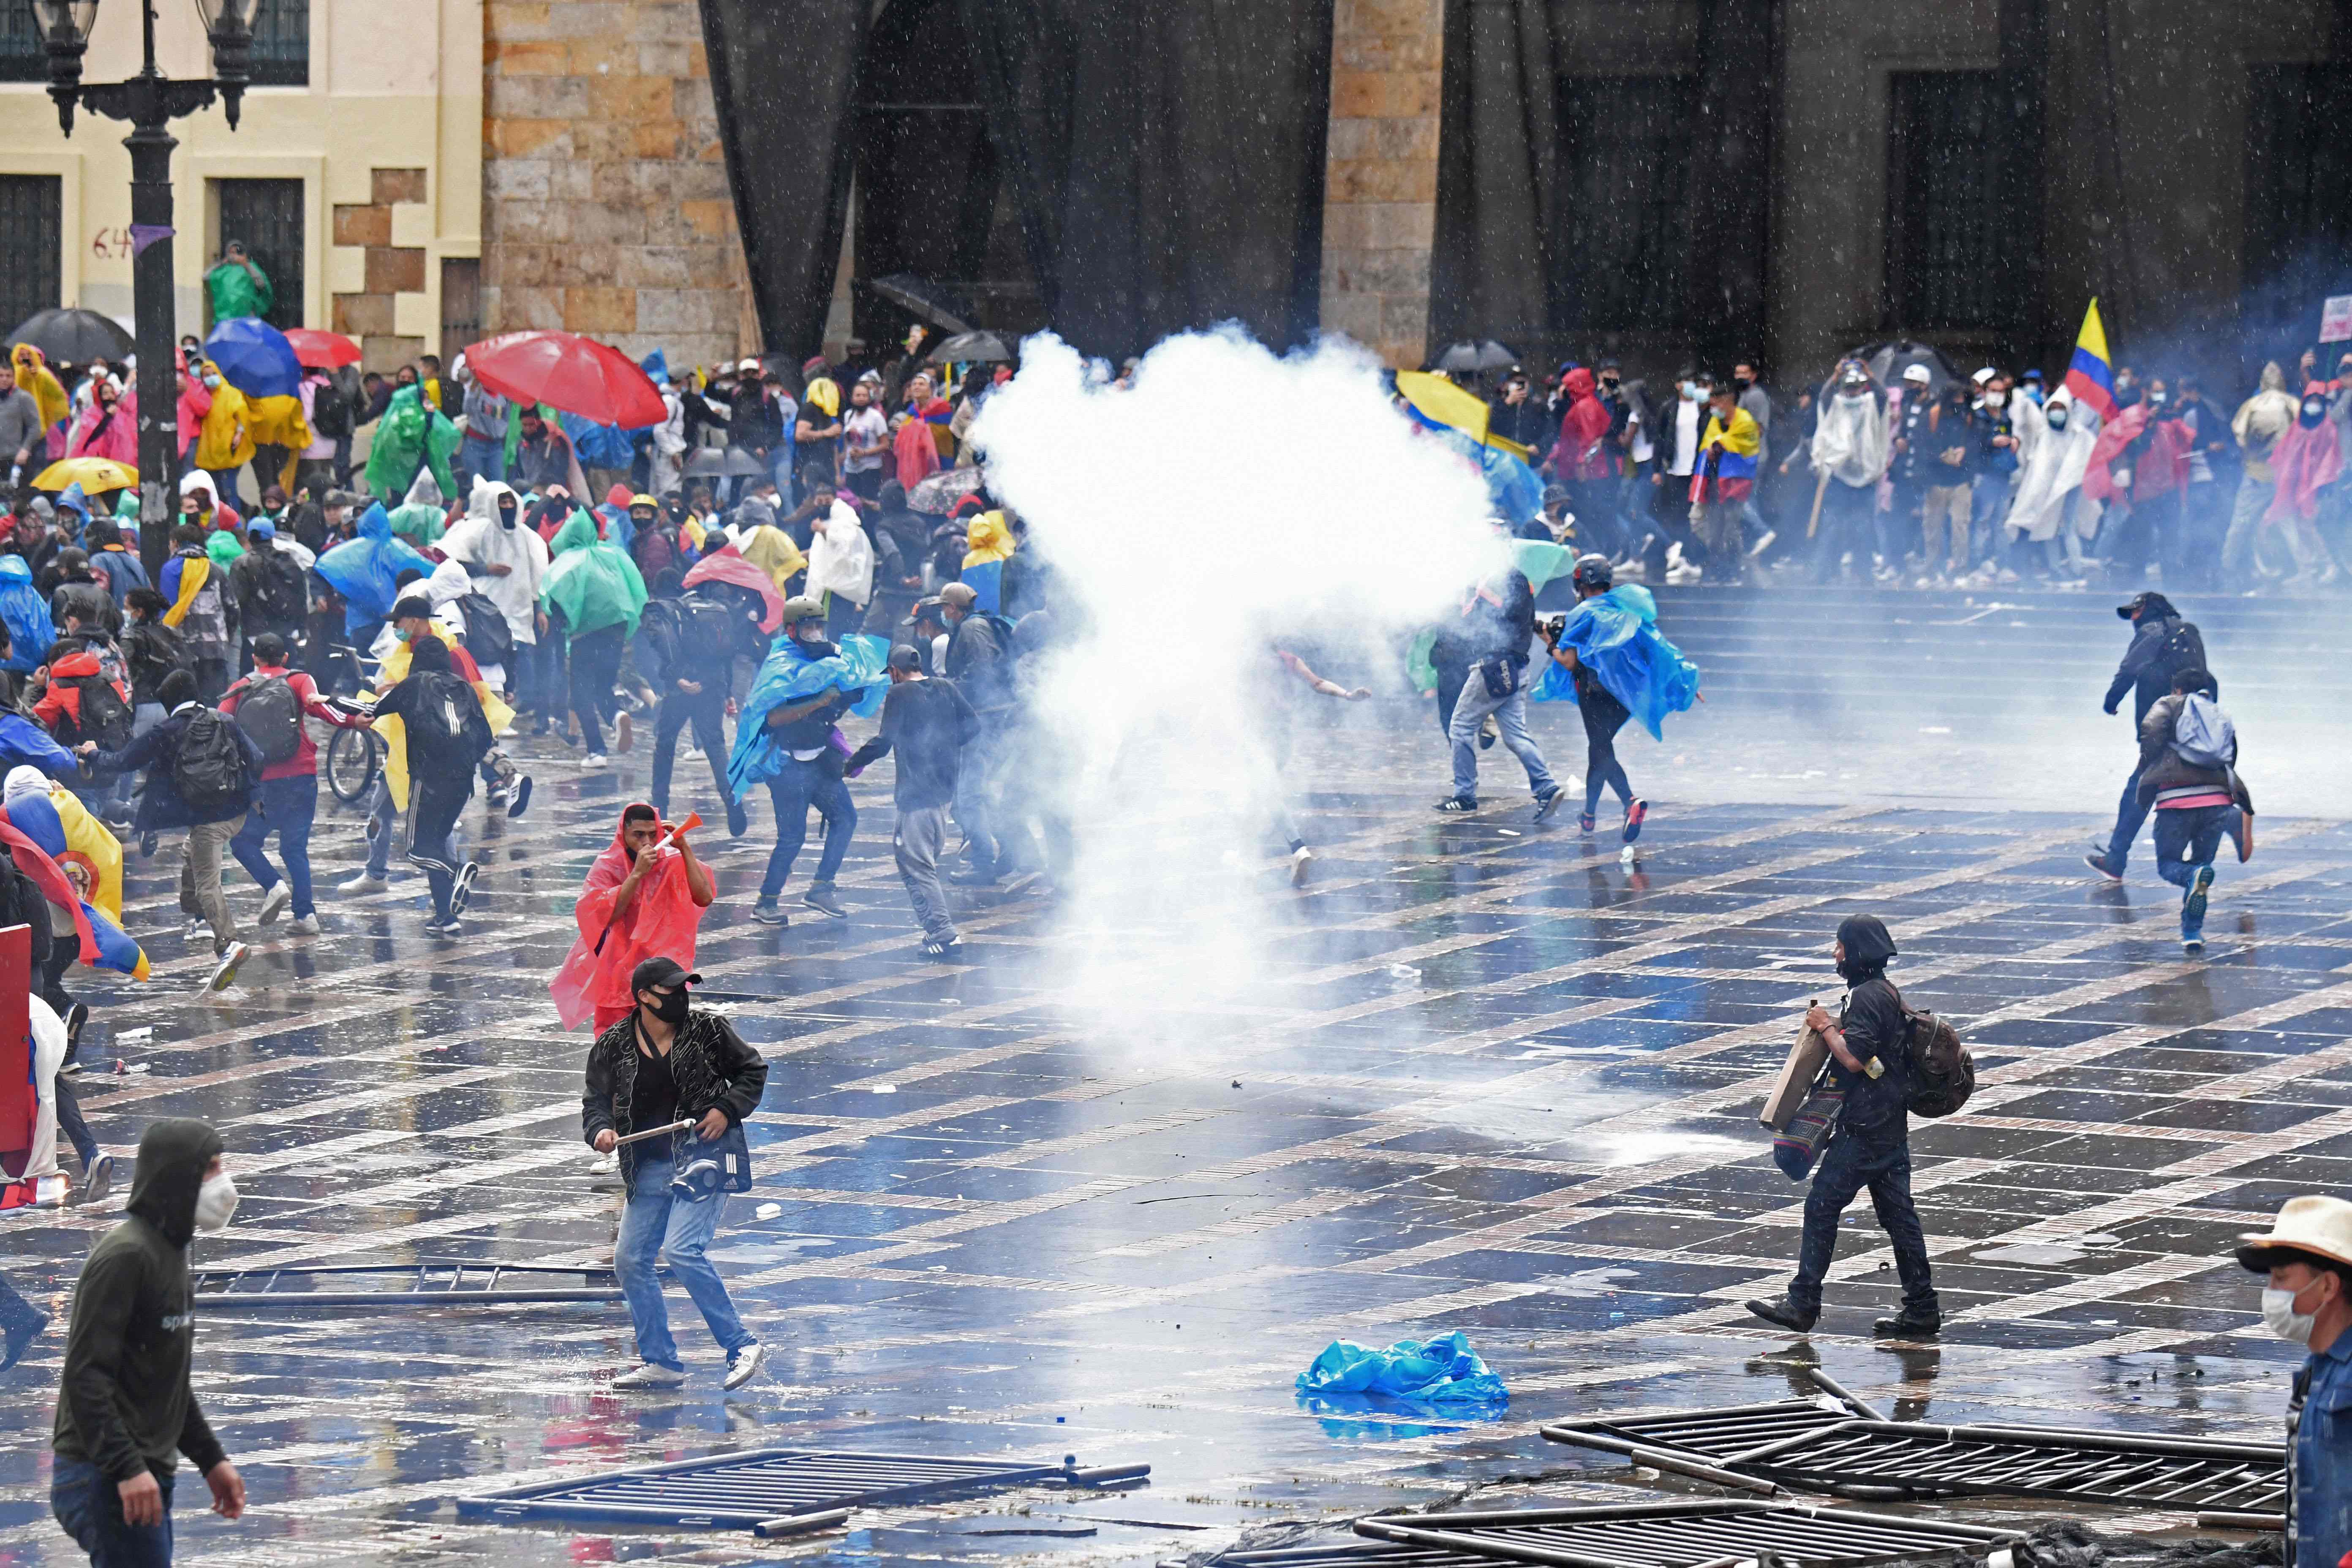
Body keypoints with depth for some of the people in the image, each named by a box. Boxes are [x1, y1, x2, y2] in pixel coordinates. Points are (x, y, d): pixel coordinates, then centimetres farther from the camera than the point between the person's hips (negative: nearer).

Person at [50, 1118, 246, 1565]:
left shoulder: (171, 1254, 17)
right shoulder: (125, 1255, -15)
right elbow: (85, 1375, -22)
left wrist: (211, 1459, 22)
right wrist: (126, 1469, -26)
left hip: (146, 1476, 10)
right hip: (107, 1479, -10)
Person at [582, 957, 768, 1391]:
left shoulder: (707, 1029, -3)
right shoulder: (613, 1047, 2)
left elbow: (752, 1071, 8)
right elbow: (596, 1100, 13)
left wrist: (727, 1111, -8)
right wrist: (600, 1130, -9)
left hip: (706, 1155, -5)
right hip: (649, 1166, 5)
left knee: (682, 1251, -20)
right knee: (630, 1260, 3)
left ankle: (741, 1346, -11)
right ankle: (660, 1363, 14)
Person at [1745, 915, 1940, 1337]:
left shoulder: (1867, 997, -16)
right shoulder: (1888, 992, 15)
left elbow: (1855, 1058, -23)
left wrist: (1825, 1027, -10)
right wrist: (1835, 1027, 13)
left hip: (1864, 1128, -10)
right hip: (1891, 1124, 10)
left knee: (1822, 1206, -5)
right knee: (1896, 1212, 10)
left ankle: (1802, 1303, -4)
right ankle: (1922, 1308, 9)